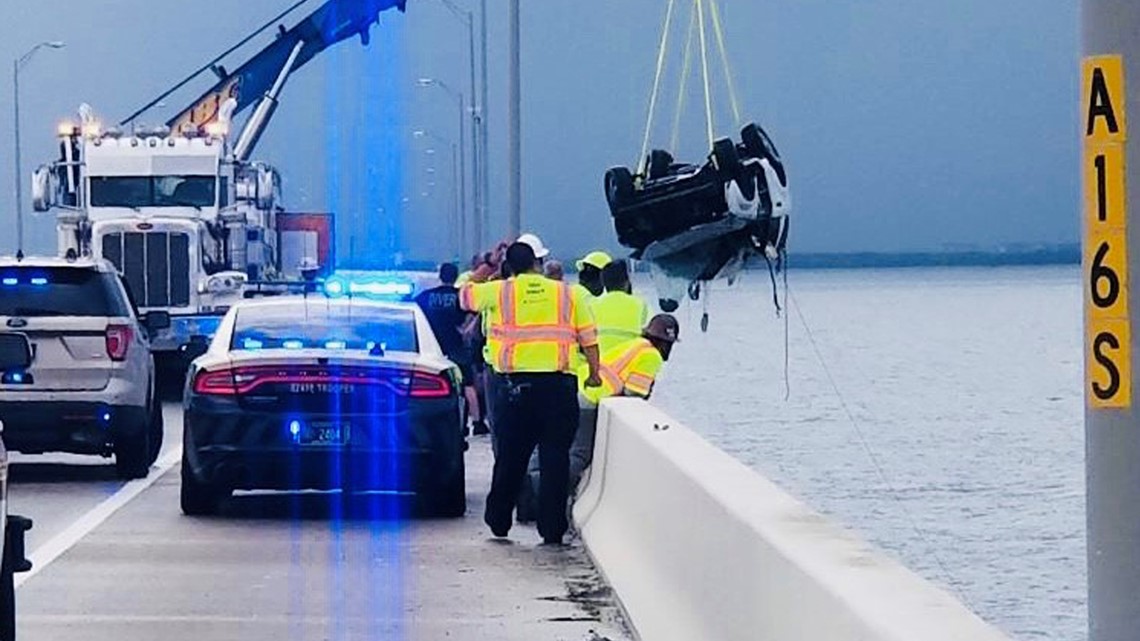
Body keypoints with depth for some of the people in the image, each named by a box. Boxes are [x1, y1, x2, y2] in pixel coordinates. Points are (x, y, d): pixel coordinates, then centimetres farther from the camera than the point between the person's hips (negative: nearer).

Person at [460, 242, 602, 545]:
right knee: (555, 459, 1)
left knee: (510, 456, 12)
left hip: (515, 384, 1)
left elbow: (465, 295, 19)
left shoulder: (499, 292, 3)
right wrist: (594, 373, 12)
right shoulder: (568, 294, 6)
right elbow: (589, 338, 3)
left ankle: (498, 521, 21)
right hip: (558, 384, -1)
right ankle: (552, 528, -1)